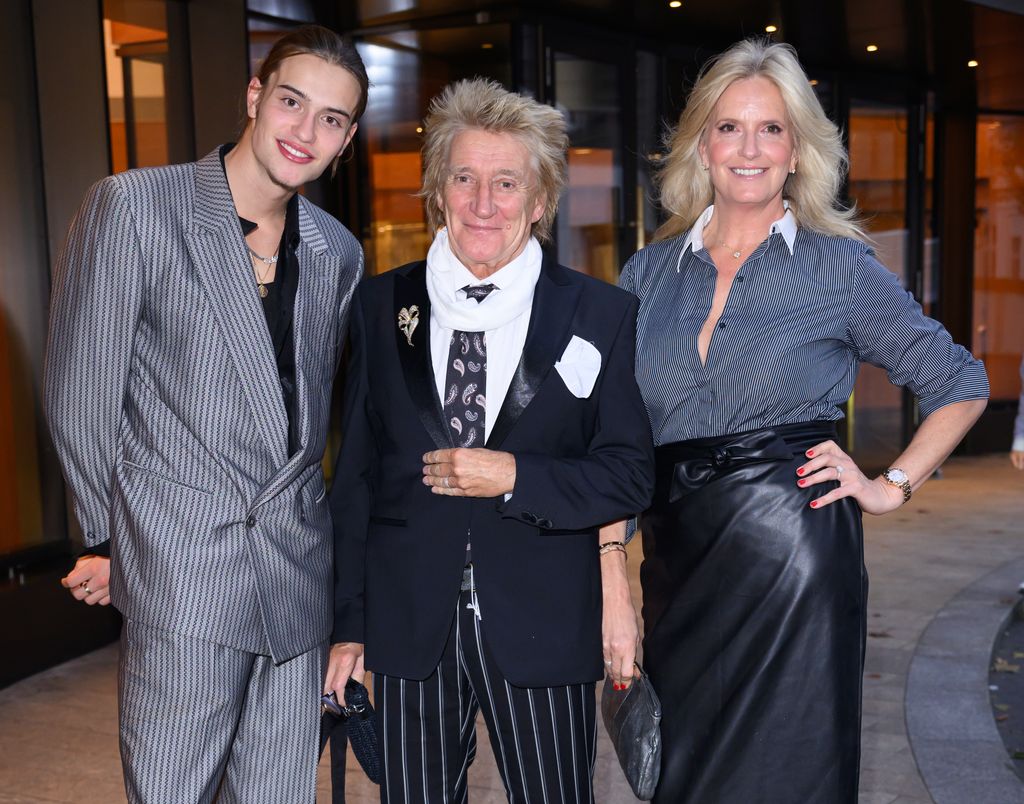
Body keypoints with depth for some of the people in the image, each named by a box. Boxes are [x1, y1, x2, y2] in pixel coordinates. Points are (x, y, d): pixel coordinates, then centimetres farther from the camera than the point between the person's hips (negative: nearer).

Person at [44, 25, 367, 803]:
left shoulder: (340, 253, 9)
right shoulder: (132, 207, -7)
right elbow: (81, 393, -3)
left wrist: (297, 517, 13)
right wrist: (108, 540, 2)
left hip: (300, 575, 5)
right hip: (182, 571, -4)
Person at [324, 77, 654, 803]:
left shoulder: (601, 314, -2)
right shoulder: (381, 305, 3)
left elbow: (632, 473, -2)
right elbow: (356, 473, 6)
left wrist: (517, 478, -17)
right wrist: (349, 623, 5)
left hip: (542, 628, -1)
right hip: (409, 627, 2)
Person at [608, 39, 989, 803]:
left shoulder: (839, 266, 0)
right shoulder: (650, 273, 9)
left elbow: (960, 385, 8)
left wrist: (893, 486, -2)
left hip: (793, 551, -3)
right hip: (679, 561, 4)